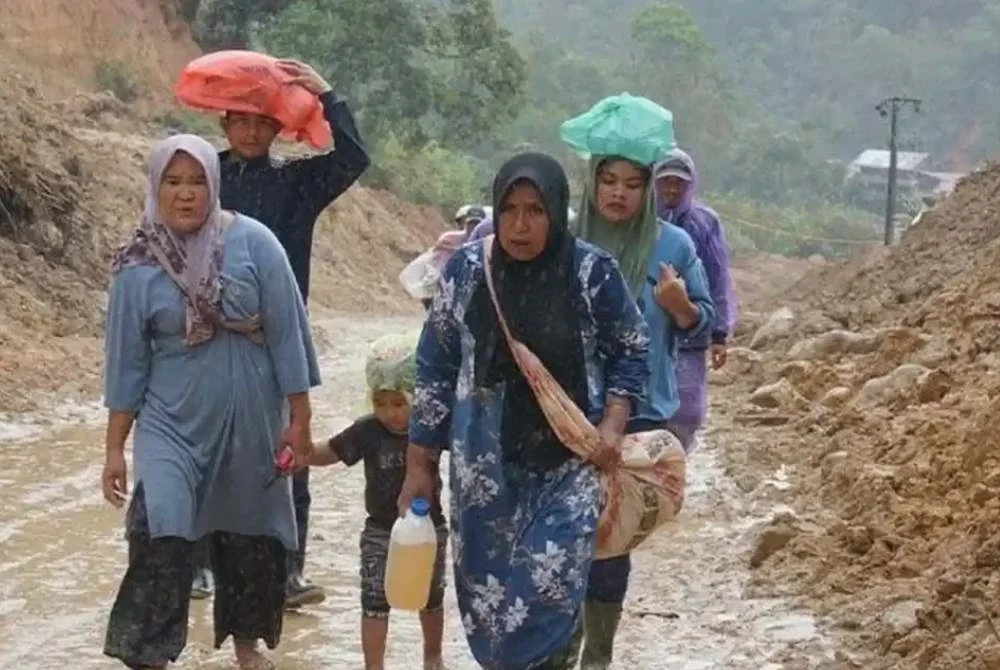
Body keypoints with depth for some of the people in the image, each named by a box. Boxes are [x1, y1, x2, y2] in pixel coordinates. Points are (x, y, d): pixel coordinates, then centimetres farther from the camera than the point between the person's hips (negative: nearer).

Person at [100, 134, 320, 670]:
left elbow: (287, 334, -6)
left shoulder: (253, 243, -10)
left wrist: (299, 418, -5)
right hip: (171, 422, -1)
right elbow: (127, 361, -1)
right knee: (161, 540, -16)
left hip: (250, 419, 1)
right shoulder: (137, 267, -7)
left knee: (248, 534, 14)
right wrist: (115, 448, 0)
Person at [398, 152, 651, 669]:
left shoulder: (593, 272, -7)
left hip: (568, 463, -2)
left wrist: (612, 425, -9)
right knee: (487, 591, 7)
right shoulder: (466, 270, -3)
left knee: (549, 594, -12)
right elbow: (435, 370, 5)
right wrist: (420, 462, 5)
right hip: (485, 467, 2)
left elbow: (630, 353, 6)